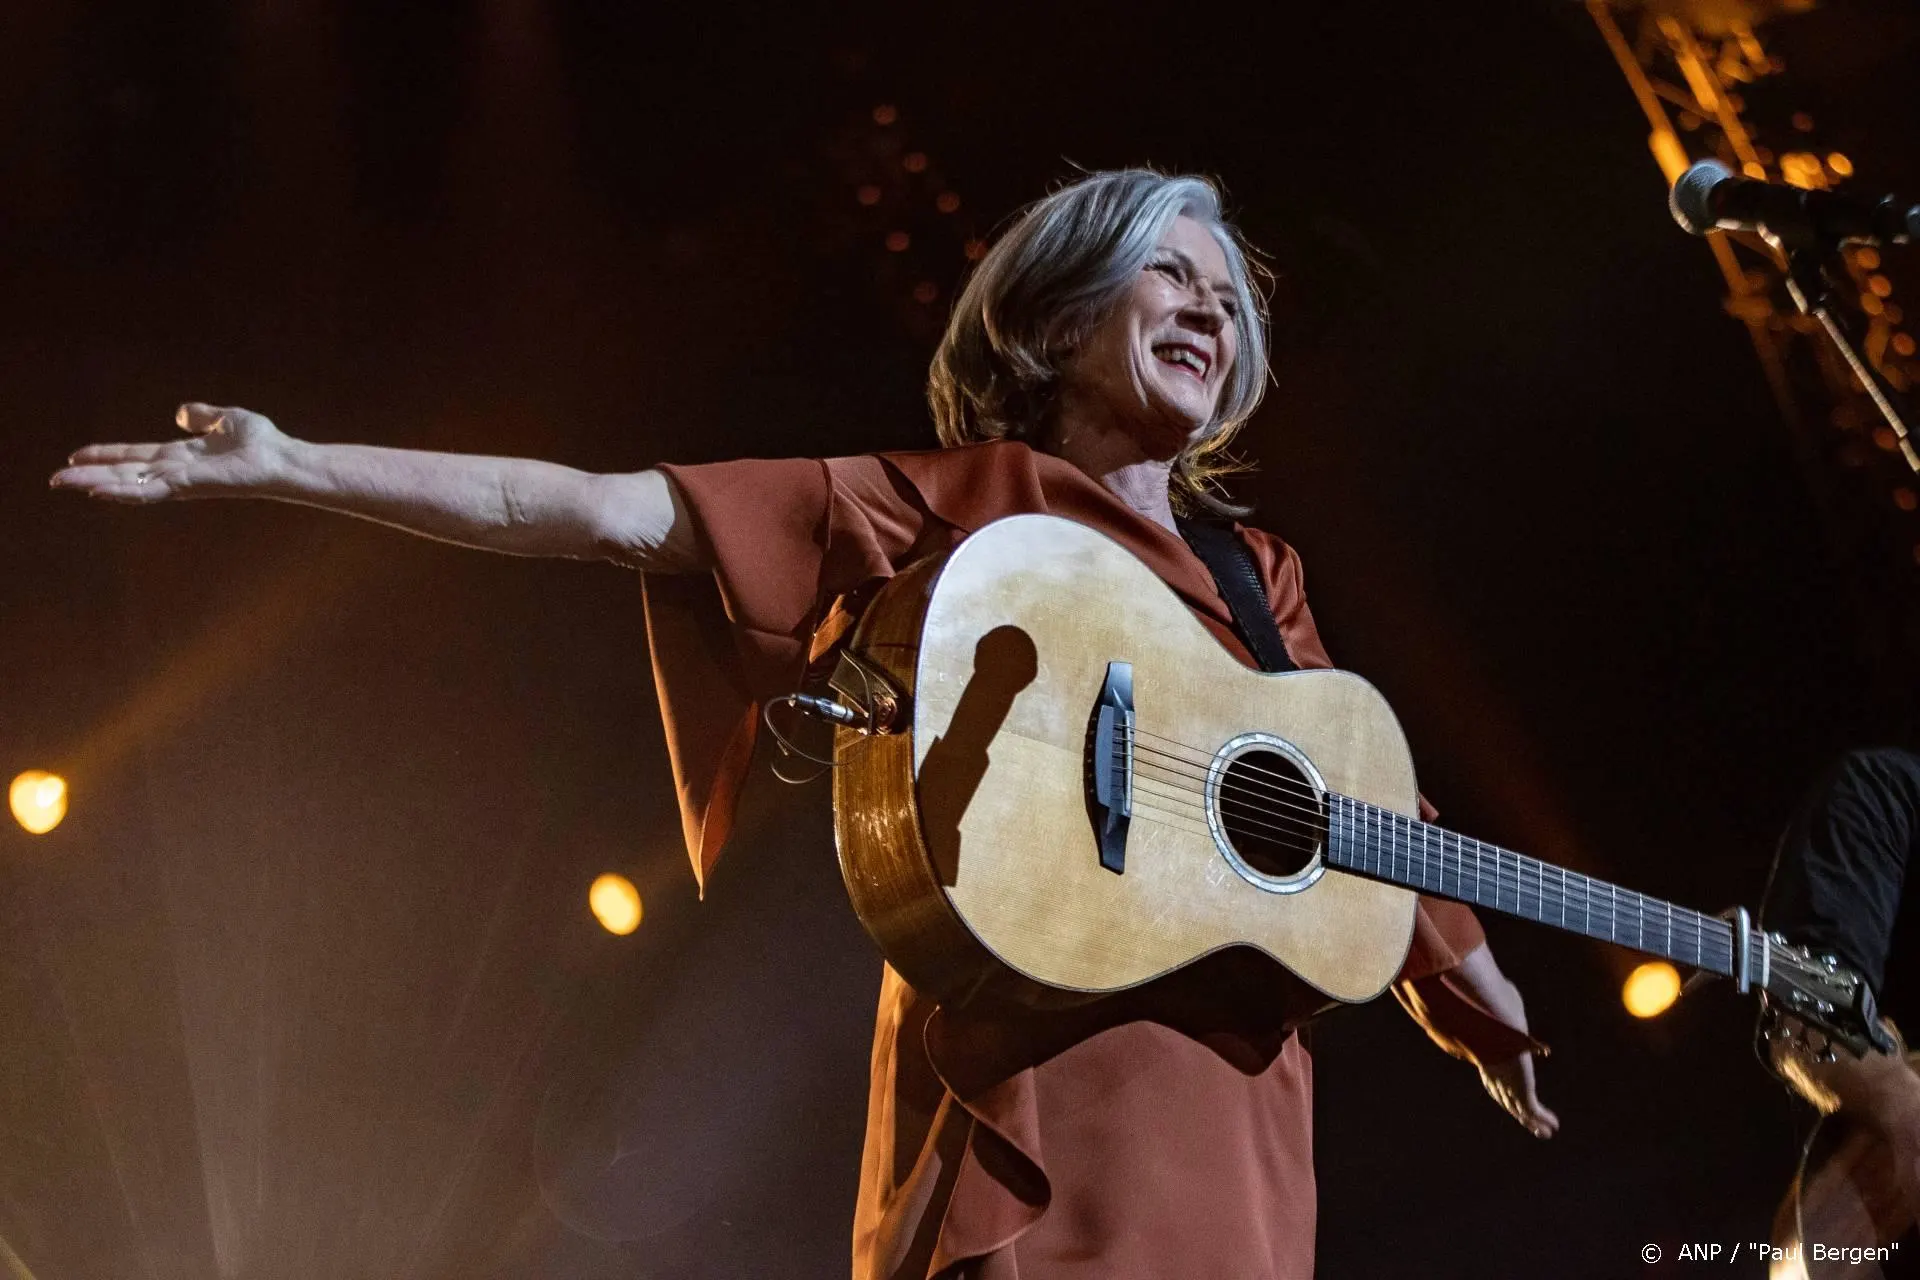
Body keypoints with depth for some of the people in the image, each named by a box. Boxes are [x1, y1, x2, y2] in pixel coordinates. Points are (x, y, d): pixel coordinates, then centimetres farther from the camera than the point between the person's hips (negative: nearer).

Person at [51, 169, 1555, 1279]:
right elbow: (617, 513, -1)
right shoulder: (958, 506, 6)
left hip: (1238, 1110, 5)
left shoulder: (1257, 576, 21)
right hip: (1037, 1083, -5)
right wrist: (285, 465, -7)